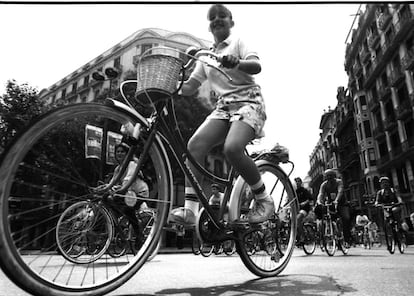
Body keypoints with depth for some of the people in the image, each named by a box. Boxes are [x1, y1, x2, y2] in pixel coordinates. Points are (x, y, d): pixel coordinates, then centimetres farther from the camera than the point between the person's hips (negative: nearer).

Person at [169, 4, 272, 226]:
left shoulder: (238, 43, 8)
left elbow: (256, 66, -12)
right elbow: (189, 87, 15)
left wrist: (236, 63, -33)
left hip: (248, 102, -4)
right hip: (224, 107, 5)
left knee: (232, 148, -31)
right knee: (195, 144, -20)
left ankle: (264, 200, -9)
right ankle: (189, 209, -20)